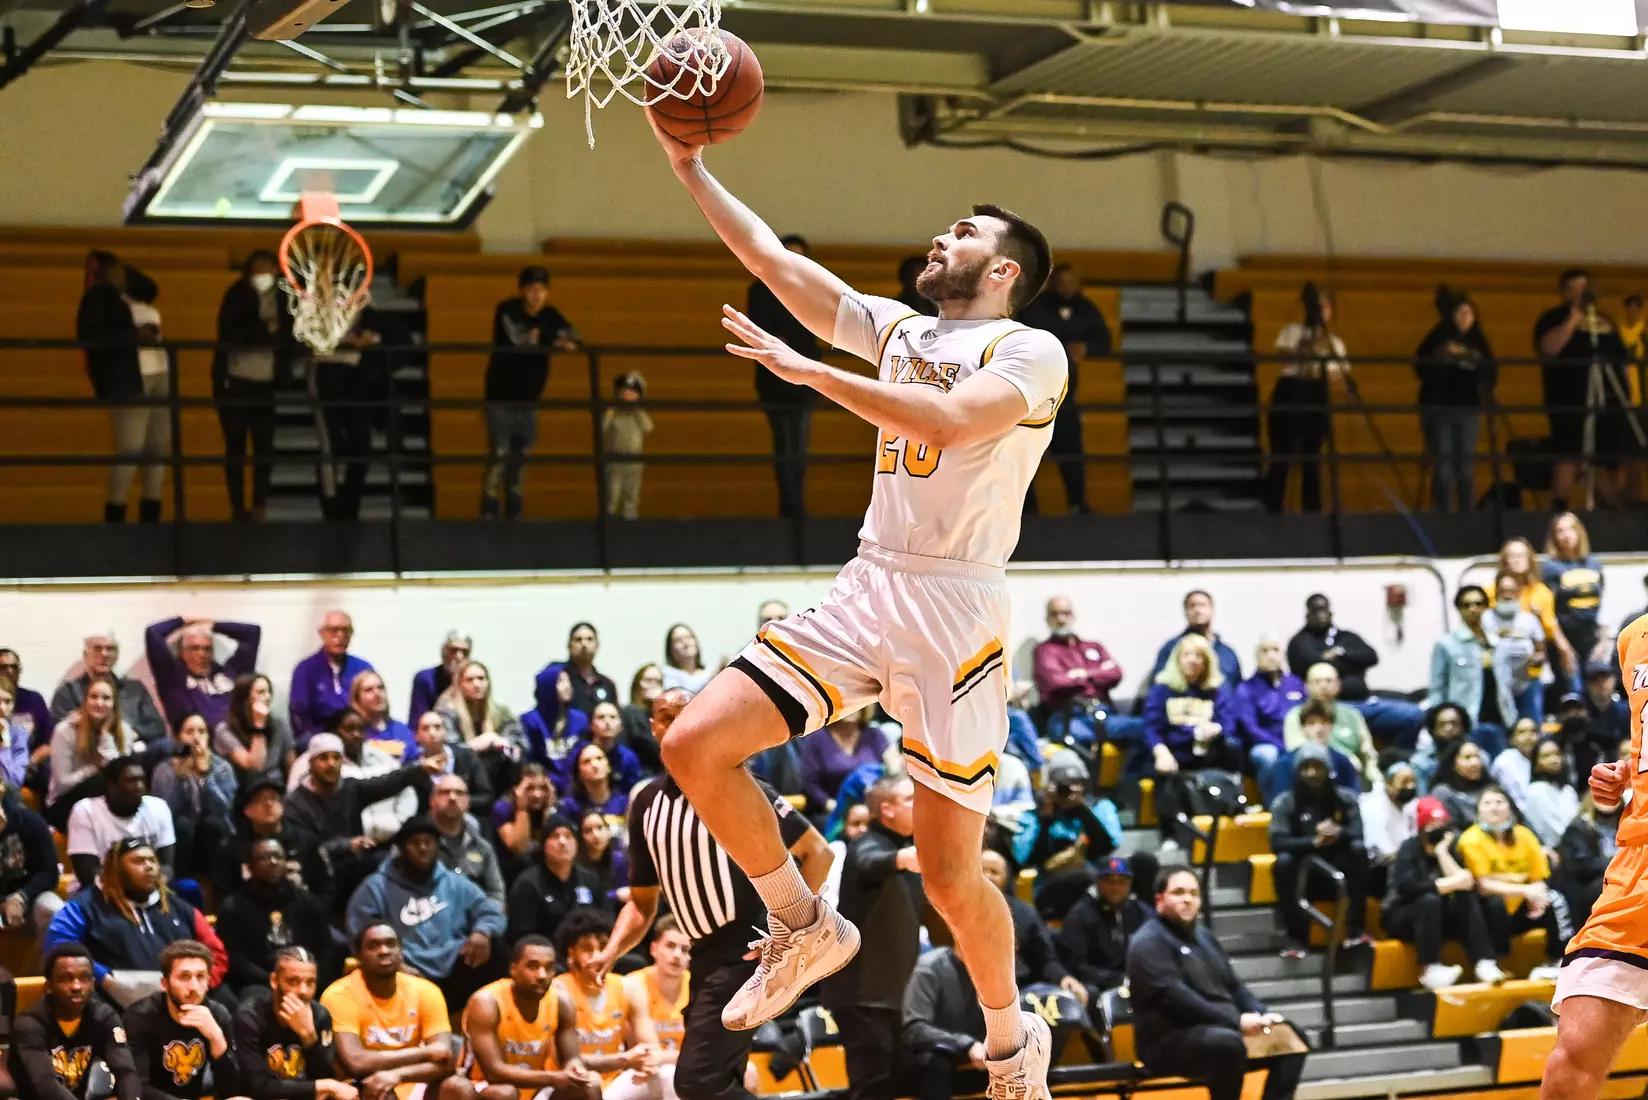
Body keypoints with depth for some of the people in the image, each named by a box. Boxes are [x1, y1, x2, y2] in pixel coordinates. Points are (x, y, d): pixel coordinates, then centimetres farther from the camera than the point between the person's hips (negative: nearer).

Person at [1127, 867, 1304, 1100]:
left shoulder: (1203, 936, 21)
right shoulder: (1149, 942, -9)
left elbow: (1234, 986, 24)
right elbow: (1175, 997, -21)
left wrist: (1261, 1016, 3)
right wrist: (1236, 1021, -25)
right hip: (1170, 1042, -9)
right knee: (1226, 1042, -37)